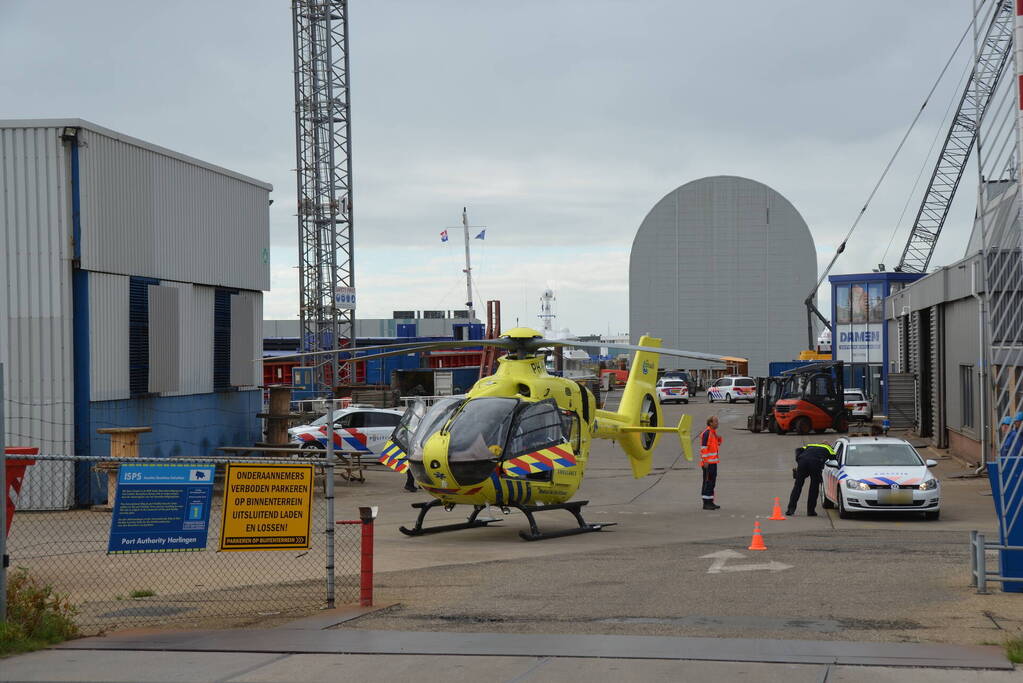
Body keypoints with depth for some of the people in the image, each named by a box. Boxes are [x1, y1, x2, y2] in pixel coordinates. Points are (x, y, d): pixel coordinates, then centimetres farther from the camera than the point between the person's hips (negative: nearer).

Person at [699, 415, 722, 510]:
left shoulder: (714, 432, 16)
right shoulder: (706, 433, -15)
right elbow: (704, 447, -19)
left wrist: (719, 440, 5)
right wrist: (705, 461, -22)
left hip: (713, 461, 10)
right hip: (708, 462, -10)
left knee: (712, 482, 13)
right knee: (708, 482, -7)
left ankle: (710, 502, 18)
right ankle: (706, 503, -4)